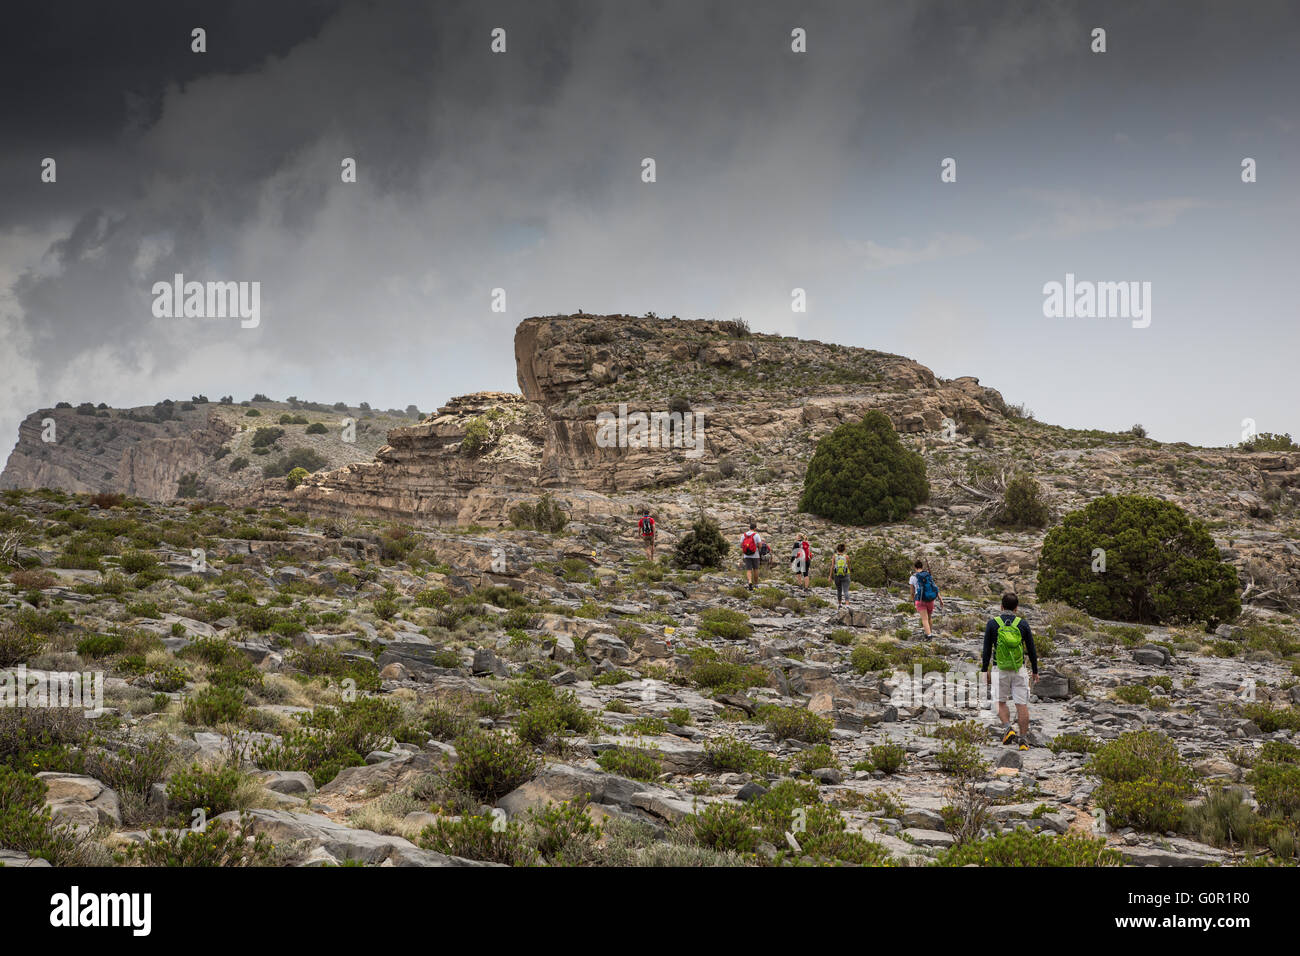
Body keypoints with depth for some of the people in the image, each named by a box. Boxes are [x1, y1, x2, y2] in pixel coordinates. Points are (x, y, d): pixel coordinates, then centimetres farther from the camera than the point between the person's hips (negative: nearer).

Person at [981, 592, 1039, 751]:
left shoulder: (992, 623, -3)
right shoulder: (1022, 624, -1)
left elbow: (987, 649, -2)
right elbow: (1031, 650, 4)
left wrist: (985, 670, 8)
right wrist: (1035, 671, 14)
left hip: (1000, 670, -1)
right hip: (1019, 669, 1)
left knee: (1001, 703, 13)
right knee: (1022, 705, 4)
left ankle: (1008, 728, -10)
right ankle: (1024, 741, 4)